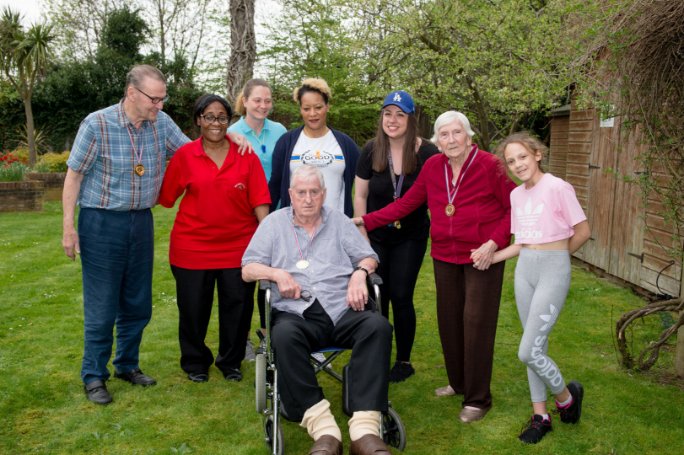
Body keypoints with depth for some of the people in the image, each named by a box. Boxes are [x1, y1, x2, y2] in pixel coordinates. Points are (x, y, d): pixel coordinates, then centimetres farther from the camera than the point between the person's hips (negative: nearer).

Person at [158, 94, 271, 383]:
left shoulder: (246, 155, 0)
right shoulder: (184, 155, -1)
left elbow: (259, 200, -2)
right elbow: (165, 195, 3)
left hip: (238, 246, 1)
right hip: (192, 245, 0)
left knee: (238, 307, 7)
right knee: (193, 308, 9)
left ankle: (230, 362, 30)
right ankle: (195, 363, 32)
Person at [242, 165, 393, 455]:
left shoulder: (339, 221, 20)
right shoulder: (274, 222, 16)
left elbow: (369, 257, 16)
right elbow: (248, 270, 12)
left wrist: (360, 273, -7)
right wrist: (277, 273, -8)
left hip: (342, 311, 2)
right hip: (296, 314, -1)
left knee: (378, 326, -30)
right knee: (283, 336, -37)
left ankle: (365, 428, -35)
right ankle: (324, 430, -36)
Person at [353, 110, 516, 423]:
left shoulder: (490, 166, -12)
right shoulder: (433, 167, 1)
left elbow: (515, 208, -7)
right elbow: (406, 203, 4)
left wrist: (494, 242, -18)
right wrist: (366, 221, -2)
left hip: (482, 257, -5)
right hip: (445, 256, 5)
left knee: (476, 323, -3)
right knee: (449, 320, 11)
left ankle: (478, 398, 12)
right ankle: (459, 383, 32)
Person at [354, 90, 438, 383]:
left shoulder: (427, 153, -12)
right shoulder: (371, 150, -6)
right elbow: (360, 196, 0)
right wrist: (362, 236, -2)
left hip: (410, 238, -2)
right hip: (376, 237, 2)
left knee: (401, 297, 2)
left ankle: (404, 361, 20)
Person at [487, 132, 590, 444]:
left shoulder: (557, 188, -12)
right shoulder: (516, 195, 8)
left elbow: (583, 232, -8)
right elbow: (522, 243, 12)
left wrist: (556, 256, 4)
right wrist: (492, 258, 0)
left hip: (552, 270, -6)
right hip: (524, 268, 7)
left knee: (528, 352, -8)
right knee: (536, 347, 13)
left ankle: (566, 395, 20)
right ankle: (540, 415, 25)